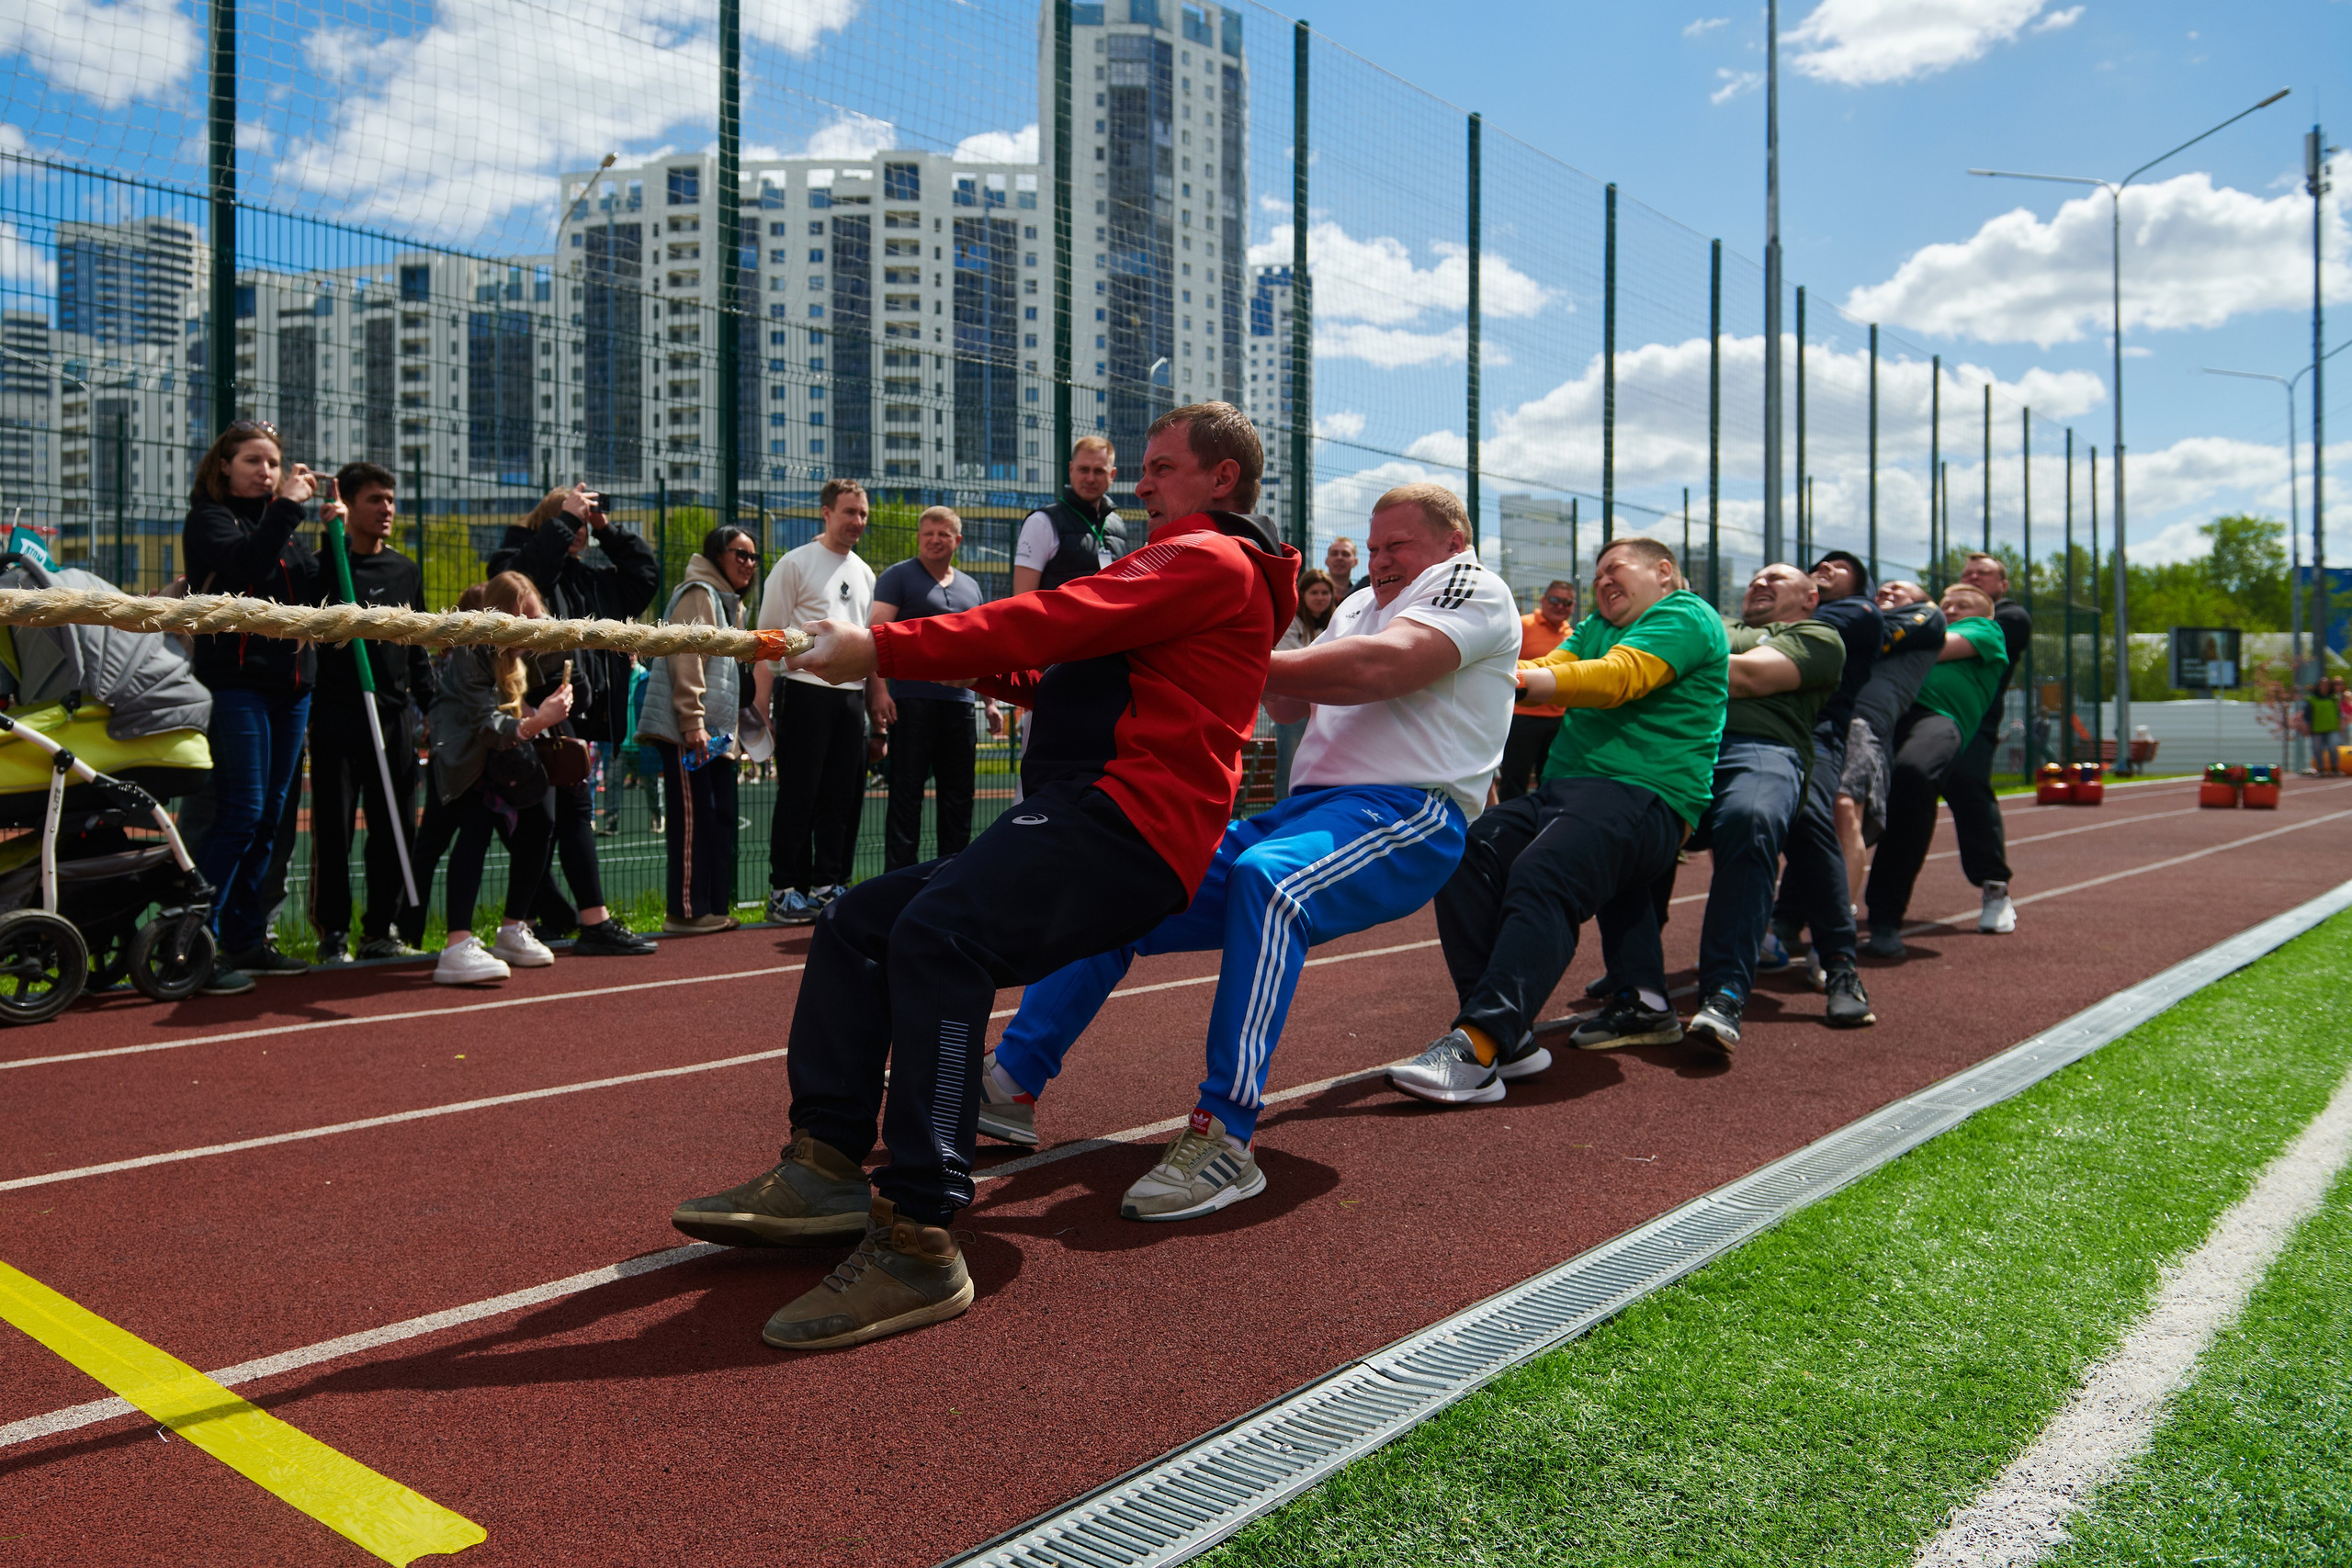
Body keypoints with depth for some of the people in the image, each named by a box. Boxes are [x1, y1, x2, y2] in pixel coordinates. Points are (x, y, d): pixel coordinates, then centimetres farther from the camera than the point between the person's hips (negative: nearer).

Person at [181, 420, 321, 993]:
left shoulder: (280, 521, 20)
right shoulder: (209, 518, 2)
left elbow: (319, 594, 8)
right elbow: (247, 562, -20)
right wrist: (287, 507, -17)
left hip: (291, 682, 7)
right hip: (236, 681, -7)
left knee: (269, 816, 8)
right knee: (241, 813, -13)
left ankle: (246, 940, 15)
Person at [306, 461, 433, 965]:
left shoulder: (407, 571, 15)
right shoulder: (326, 564, 1)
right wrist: (333, 540, -19)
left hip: (395, 715, 5)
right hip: (337, 712, -4)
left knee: (396, 826, 5)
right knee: (333, 828, -2)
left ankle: (382, 929, 14)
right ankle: (333, 933, 6)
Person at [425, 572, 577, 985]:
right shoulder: (471, 652, -30)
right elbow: (487, 726, -36)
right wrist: (533, 723, -54)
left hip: (510, 749, 7)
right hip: (463, 750, -7)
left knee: (537, 825, 3)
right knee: (476, 828, -25)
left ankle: (512, 932, 18)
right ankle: (458, 947, -35)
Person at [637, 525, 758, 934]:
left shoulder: (731, 603, 24)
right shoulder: (699, 594, -7)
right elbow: (686, 661, -16)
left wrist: (733, 727, 22)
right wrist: (693, 723, -22)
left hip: (717, 733, 10)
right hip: (685, 731, -10)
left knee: (722, 817, 8)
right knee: (693, 818, -8)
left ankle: (716, 907, 14)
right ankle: (686, 912, -4)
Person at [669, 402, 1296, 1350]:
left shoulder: (1211, 560, 0)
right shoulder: (1185, 569, 33)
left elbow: (1058, 620, -12)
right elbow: (1078, 679, 27)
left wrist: (883, 649, -10)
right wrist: (998, 670, 9)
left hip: (1128, 825, -11)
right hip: (1079, 828, 11)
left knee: (937, 935, -32)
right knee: (857, 924, 5)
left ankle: (918, 1243, -35)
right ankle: (826, 1167, -2)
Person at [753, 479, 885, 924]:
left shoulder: (864, 573, 17)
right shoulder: (795, 564, -1)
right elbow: (768, 635, -4)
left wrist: (877, 693, 14)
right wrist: (762, 701, -11)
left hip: (851, 694, 6)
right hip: (806, 691, -6)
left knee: (844, 797, 7)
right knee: (798, 796, -4)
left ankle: (829, 885, 15)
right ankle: (786, 889, 2)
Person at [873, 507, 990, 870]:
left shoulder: (970, 587, 18)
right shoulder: (898, 576, 1)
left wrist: (990, 699, 16)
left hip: (959, 700, 6)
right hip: (912, 698, -5)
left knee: (958, 793, 8)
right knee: (907, 791, -3)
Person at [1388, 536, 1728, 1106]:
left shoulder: (1686, 616, 5)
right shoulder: (1597, 627, 31)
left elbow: (1616, 678, -12)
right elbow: (1551, 669, 14)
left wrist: (1517, 678, -23)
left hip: (1646, 798, -8)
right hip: (1562, 787, 8)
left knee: (1543, 875, -34)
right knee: (1466, 856, -18)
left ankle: (1478, 1048, -47)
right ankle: (1511, 1036, -22)